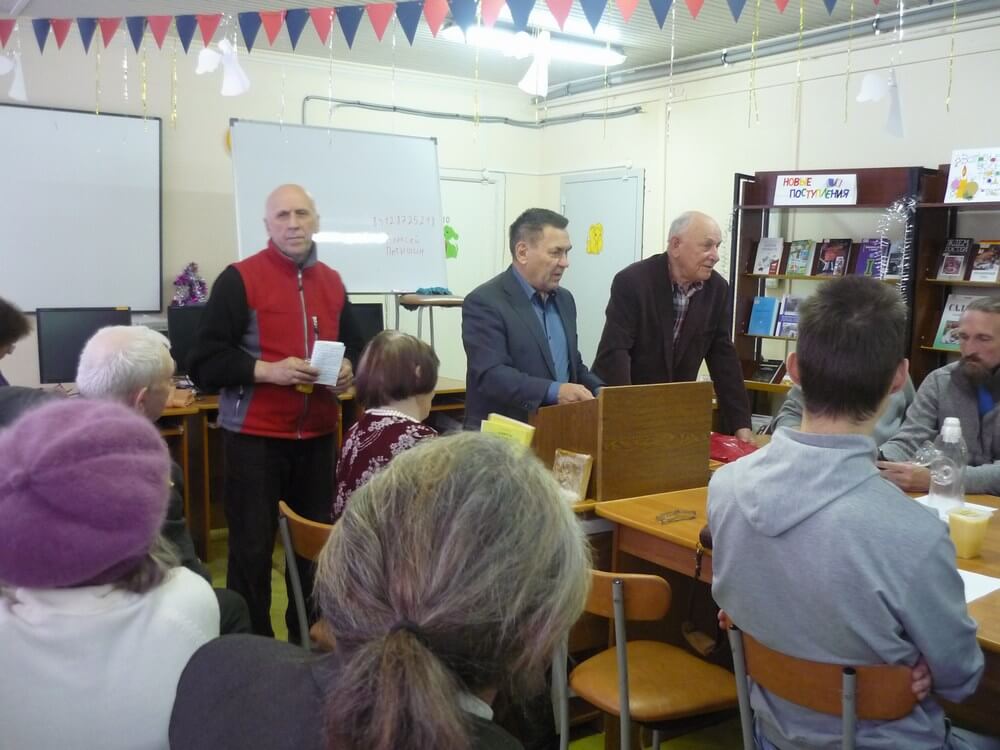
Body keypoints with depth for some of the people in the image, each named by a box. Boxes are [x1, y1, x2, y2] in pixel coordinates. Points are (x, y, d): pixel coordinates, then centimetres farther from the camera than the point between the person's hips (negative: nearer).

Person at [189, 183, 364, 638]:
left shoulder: (332, 282, 9)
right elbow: (205, 362, -12)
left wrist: (349, 369, -1)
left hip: (318, 436, 5)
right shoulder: (239, 279, -8)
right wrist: (267, 370, -22)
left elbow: (353, 345, 21)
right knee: (252, 547, 3)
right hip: (255, 437, -5)